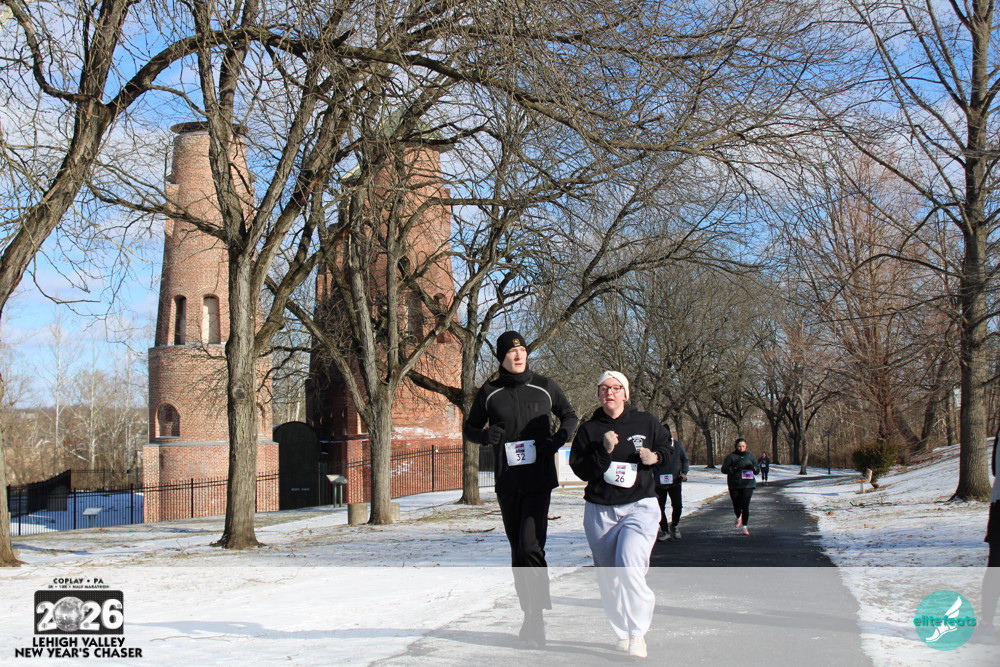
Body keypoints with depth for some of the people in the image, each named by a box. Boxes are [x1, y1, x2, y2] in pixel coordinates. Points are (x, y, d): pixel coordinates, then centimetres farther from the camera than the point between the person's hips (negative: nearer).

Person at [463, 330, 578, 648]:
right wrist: (486, 435, -9)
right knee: (518, 550, 10)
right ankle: (530, 615, 20)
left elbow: (570, 416, 15)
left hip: (539, 479, -2)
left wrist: (559, 438, -5)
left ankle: (536, 617, -9)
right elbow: (470, 428, 14)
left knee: (530, 545, -16)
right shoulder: (489, 393, 3)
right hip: (507, 482, 3)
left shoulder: (544, 387, 1)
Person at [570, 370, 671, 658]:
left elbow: (668, 447, 17)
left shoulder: (646, 422, 3)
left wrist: (655, 457, -4)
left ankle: (638, 633, -11)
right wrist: (604, 451, -19)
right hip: (600, 512, 3)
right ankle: (623, 634, 20)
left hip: (640, 507, -2)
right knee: (608, 577, 6)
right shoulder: (588, 429, 4)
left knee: (630, 567, -22)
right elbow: (581, 469, -5)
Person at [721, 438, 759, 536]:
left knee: (745, 506, -10)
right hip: (734, 485, 0)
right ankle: (738, 517, 42)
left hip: (748, 485, 1)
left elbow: (758, 470, 12)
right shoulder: (731, 457, -1)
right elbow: (724, 469, -5)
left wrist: (752, 467, -11)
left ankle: (744, 527, -5)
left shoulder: (750, 456, 8)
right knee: (736, 505, 8)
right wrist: (735, 468, -19)